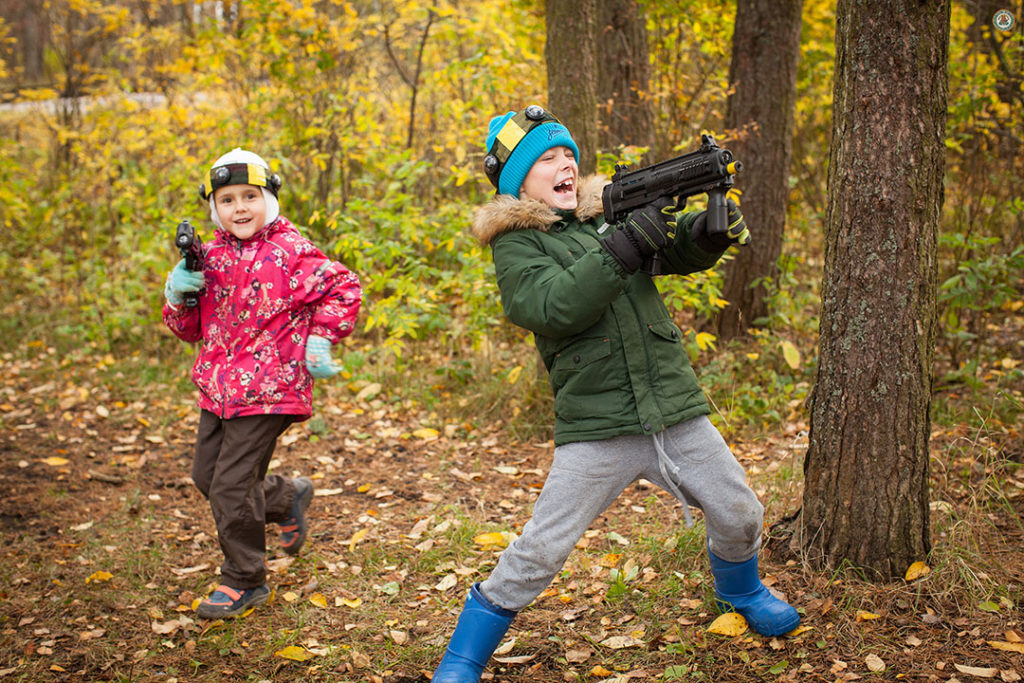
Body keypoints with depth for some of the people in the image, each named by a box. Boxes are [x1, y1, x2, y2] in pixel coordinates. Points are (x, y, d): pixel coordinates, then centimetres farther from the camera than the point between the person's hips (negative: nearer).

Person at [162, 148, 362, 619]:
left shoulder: (290, 252, -11)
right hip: (217, 388, 8)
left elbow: (344, 289, -3)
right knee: (206, 476, 17)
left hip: (266, 391, -7)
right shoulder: (211, 256, 7)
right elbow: (190, 329, 12)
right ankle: (288, 498, 40)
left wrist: (320, 341, -9)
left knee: (230, 488, -6)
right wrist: (177, 293, -7)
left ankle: (244, 581, 14)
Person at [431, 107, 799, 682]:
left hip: (678, 413, 5)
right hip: (597, 430, -5)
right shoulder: (514, 243, -3)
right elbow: (552, 307, -21)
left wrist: (713, 228, -21)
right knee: (538, 554, -7)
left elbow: (683, 250, 2)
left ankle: (741, 592, 48)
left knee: (740, 515, 16)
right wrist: (627, 243, -28)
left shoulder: (611, 209, 11)